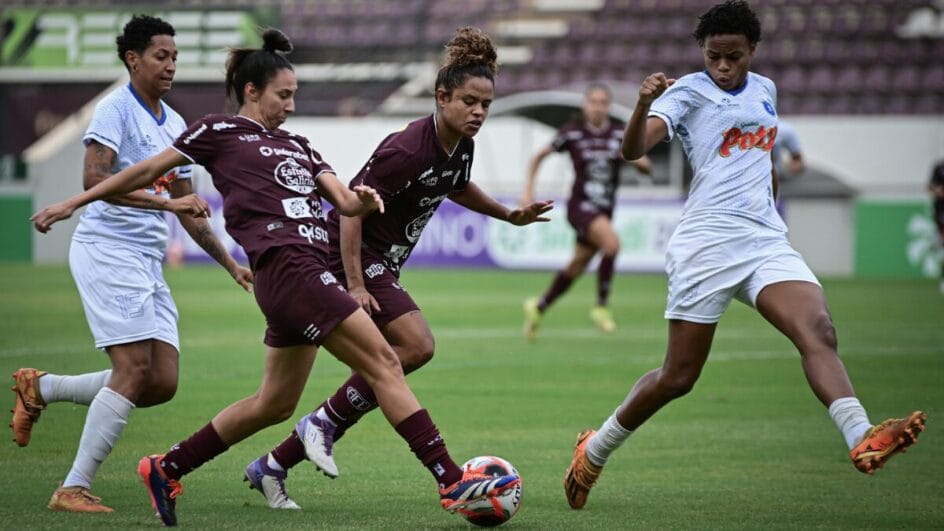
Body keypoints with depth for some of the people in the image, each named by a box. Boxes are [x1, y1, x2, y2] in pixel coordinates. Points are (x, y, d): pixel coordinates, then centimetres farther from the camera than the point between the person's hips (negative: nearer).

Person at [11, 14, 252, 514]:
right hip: (107, 248, -8)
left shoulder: (175, 125, 18)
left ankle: (41, 388, 15)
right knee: (135, 369, -17)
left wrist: (231, 264, 19)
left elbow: (186, 209, 24)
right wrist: (162, 201, -27)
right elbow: (93, 178, -21)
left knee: (162, 383, -2)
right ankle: (74, 488, -12)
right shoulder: (115, 109, -7)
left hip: (148, 262, 8)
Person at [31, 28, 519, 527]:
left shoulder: (296, 144, 25)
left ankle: (165, 469, 25)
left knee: (274, 403, 14)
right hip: (286, 266, -9)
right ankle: (452, 483, -16)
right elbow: (149, 170, 9)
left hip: (308, 273, 9)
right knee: (383, 362, -13)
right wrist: (75, 202, 10)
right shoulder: (219, 130, 6)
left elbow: (343, 200, 15)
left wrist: (362, 198, -9)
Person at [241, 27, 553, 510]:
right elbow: (353, 209, -23)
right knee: (417, 345, -24)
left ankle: (272, 466, 16)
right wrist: (355, 285, -26)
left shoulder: (461, 147, 3)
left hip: (381, 264, 9)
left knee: (373, 384, 8)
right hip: (351, 257, -9)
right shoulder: (408, 150, -24)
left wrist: (510, 215, 21)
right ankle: (324, 424, -12)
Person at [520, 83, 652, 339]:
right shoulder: (572, 133, -6)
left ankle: (539, 307, 37)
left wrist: (636, 159, -19)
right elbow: (539, 157, 7)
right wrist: (528, 191, 2)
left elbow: (647, 167, 3)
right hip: (581, 205, -5)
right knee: (611, 243, -31)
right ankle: (602, 306, -17)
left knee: (576, 268, 13)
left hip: (604, 210, 5)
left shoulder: (621, 133, 1)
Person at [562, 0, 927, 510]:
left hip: (766, 239, 5)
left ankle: (862, 439, -41)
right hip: (707, 243, -5)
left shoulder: (765, 90, 16)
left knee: (818, 332, -22)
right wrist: (644, 103, -36)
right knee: (678, 376, 0)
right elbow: (632, 149, -18)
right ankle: (594, 451, 22)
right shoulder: (689, 91, -2)